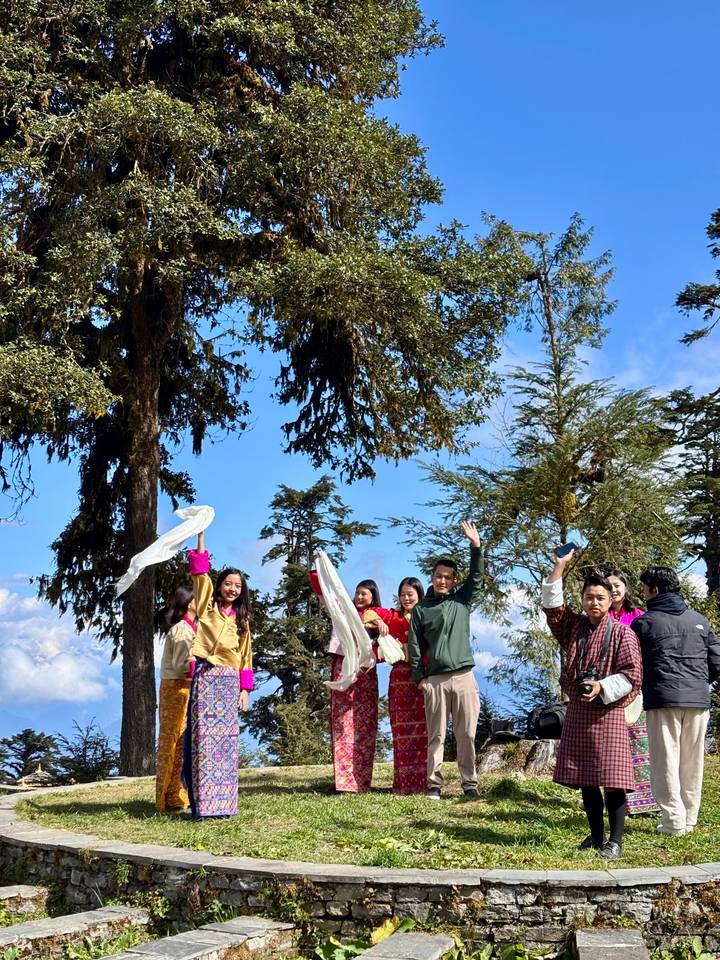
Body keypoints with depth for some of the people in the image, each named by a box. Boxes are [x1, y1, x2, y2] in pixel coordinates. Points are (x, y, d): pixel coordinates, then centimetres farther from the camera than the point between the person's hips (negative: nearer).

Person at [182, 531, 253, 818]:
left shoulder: (241, 619, 18)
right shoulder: (208, 606, 9)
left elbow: (245, 656, 16)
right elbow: (200, 573, -1)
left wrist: (244, 688, 7)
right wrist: (201, 534, -7)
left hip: (230, 681, 3)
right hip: (206, 675, -3)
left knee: (227, 739, 0)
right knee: (204, 736, -9)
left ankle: (224, 801, 3)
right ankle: (204, 802, -10)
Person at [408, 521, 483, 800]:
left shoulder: (462, 600, 11)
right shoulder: (421, 609, 7)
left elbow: (476, 577, -1)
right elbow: (414, 644, 7)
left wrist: (475, 546, -11)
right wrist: (420, 677, 1)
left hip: (464, 677, 1)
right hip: (435, 680, -1)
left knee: (466, 734, 2)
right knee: (436, 735, 2)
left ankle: (469, 783, 10)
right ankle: (434, 784, 7)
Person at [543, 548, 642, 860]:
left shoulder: (622, 633, -5)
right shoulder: (574, 627, 9)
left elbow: (632, 675, -8)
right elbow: (552, 604, 4)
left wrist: (603, 687, -21)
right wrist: (560, 566, 0)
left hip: (608, 713, -5)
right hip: (577, 712, 5)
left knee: (612, 778, -7)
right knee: (585, 778, 9)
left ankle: (615, 840, 1)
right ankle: (596, 836, 20)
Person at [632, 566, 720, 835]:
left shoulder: (643, 622, -3)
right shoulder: (698, 619, 10)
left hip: (663, 701, -4)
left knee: (666, 762, 1)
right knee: (692, 762, 11)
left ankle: (674, 821, -1)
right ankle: (690, 819, 16)